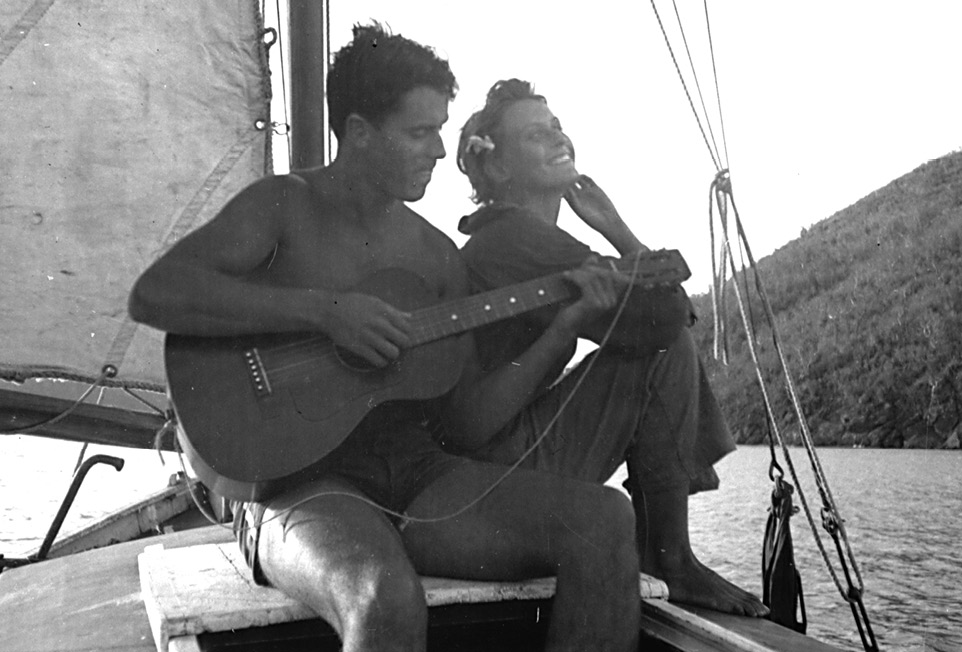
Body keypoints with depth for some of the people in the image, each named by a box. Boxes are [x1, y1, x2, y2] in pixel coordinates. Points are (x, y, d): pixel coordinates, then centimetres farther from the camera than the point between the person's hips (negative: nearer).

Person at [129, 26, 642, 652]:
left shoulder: (437, 255, 12)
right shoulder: (284, 206, -2)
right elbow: (152, 294, -18)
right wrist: (323, 309, -22)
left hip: (422, 475, 5)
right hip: (303, 478, -5)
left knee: (605, 518, -16)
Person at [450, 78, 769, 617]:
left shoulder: (523, 233, 16)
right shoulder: (513, 235, -16)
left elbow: (671, 301, 16)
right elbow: (663, 312, -25)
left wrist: (613, 225, 6)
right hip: (497, 467, -10)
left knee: (668, 342, 14)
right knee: (665, 343, -14)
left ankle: (660, 549, 10)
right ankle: (673, 563, -5)